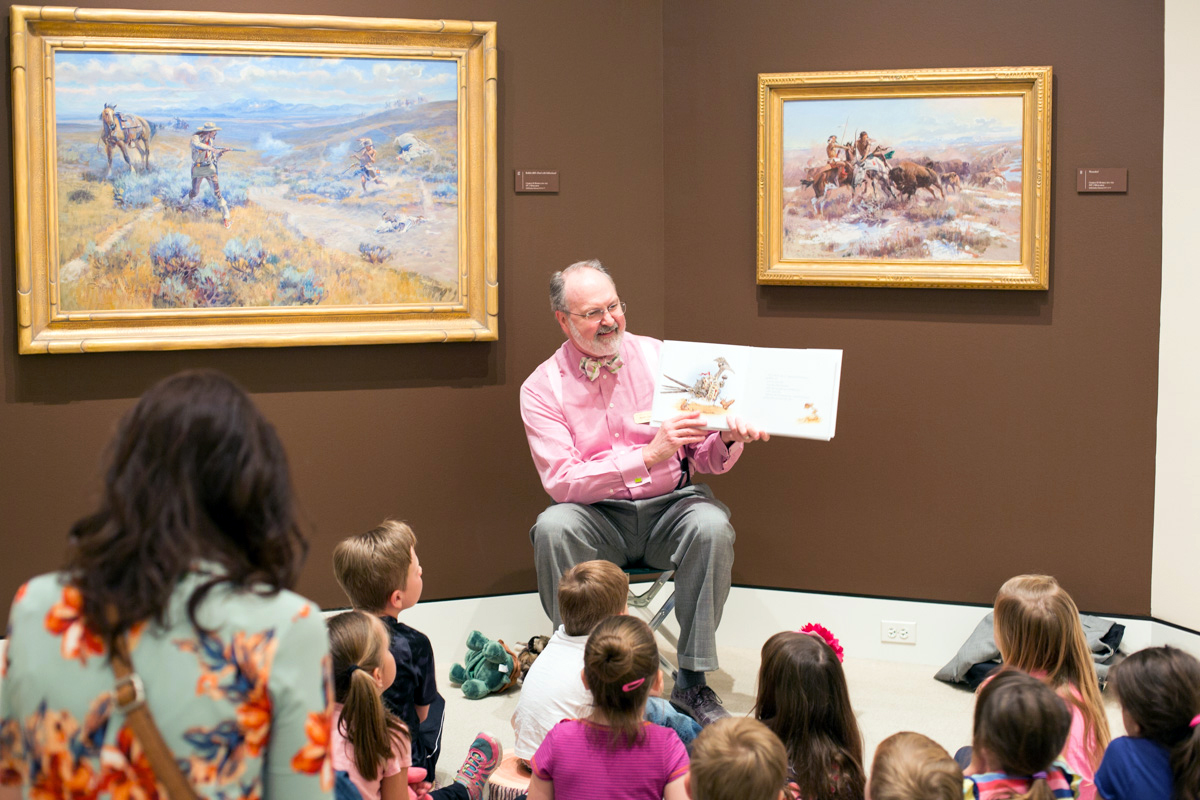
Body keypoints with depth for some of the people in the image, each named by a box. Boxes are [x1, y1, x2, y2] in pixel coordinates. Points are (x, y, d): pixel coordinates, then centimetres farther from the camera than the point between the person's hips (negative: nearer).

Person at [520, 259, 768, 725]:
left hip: (670, 507, 1)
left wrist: (727, 440, -21)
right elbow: (561, 482, -15)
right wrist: (650, 456, -24)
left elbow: (704, 458, 4)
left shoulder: (660, 358, 2)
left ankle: (692, 682, -20)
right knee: (553, 527, -32)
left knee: (711, 524, -31)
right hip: (599, 519, -1)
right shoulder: (542, 387, -3)